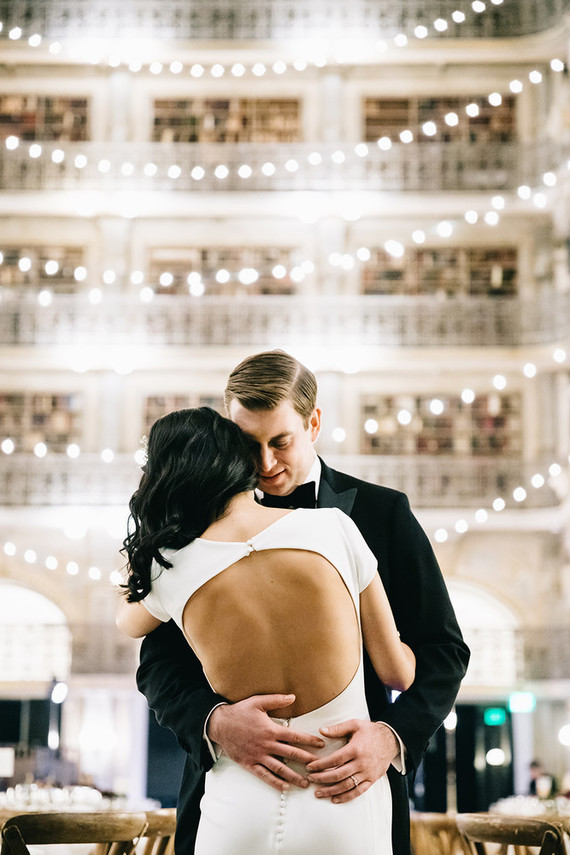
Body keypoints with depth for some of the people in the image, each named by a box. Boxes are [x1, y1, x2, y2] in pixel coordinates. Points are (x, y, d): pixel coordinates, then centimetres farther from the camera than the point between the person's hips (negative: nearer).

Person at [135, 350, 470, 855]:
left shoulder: (384, 513, 0)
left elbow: (441, 649, -2)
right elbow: (160, 663, -2)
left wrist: (393, 736, -19)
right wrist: (215, 722, -22)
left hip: (354, 790, 0)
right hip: (228, 787, 1)